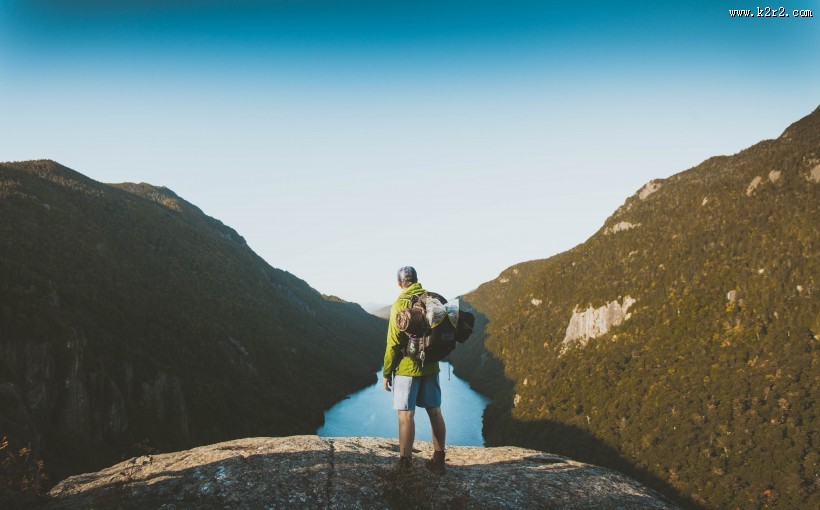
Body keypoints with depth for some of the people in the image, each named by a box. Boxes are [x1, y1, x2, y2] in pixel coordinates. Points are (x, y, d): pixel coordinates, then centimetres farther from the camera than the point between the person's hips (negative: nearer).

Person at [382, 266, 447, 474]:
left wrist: (386, 372, -4)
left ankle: (405, 463, 6)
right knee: (435, 411, 12)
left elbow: (393, 342, -12)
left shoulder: (400, 305, -12)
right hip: (430, 367, 6)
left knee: (406, 414, 1)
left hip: (406, 367, -5)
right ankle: (439, 460, 19)